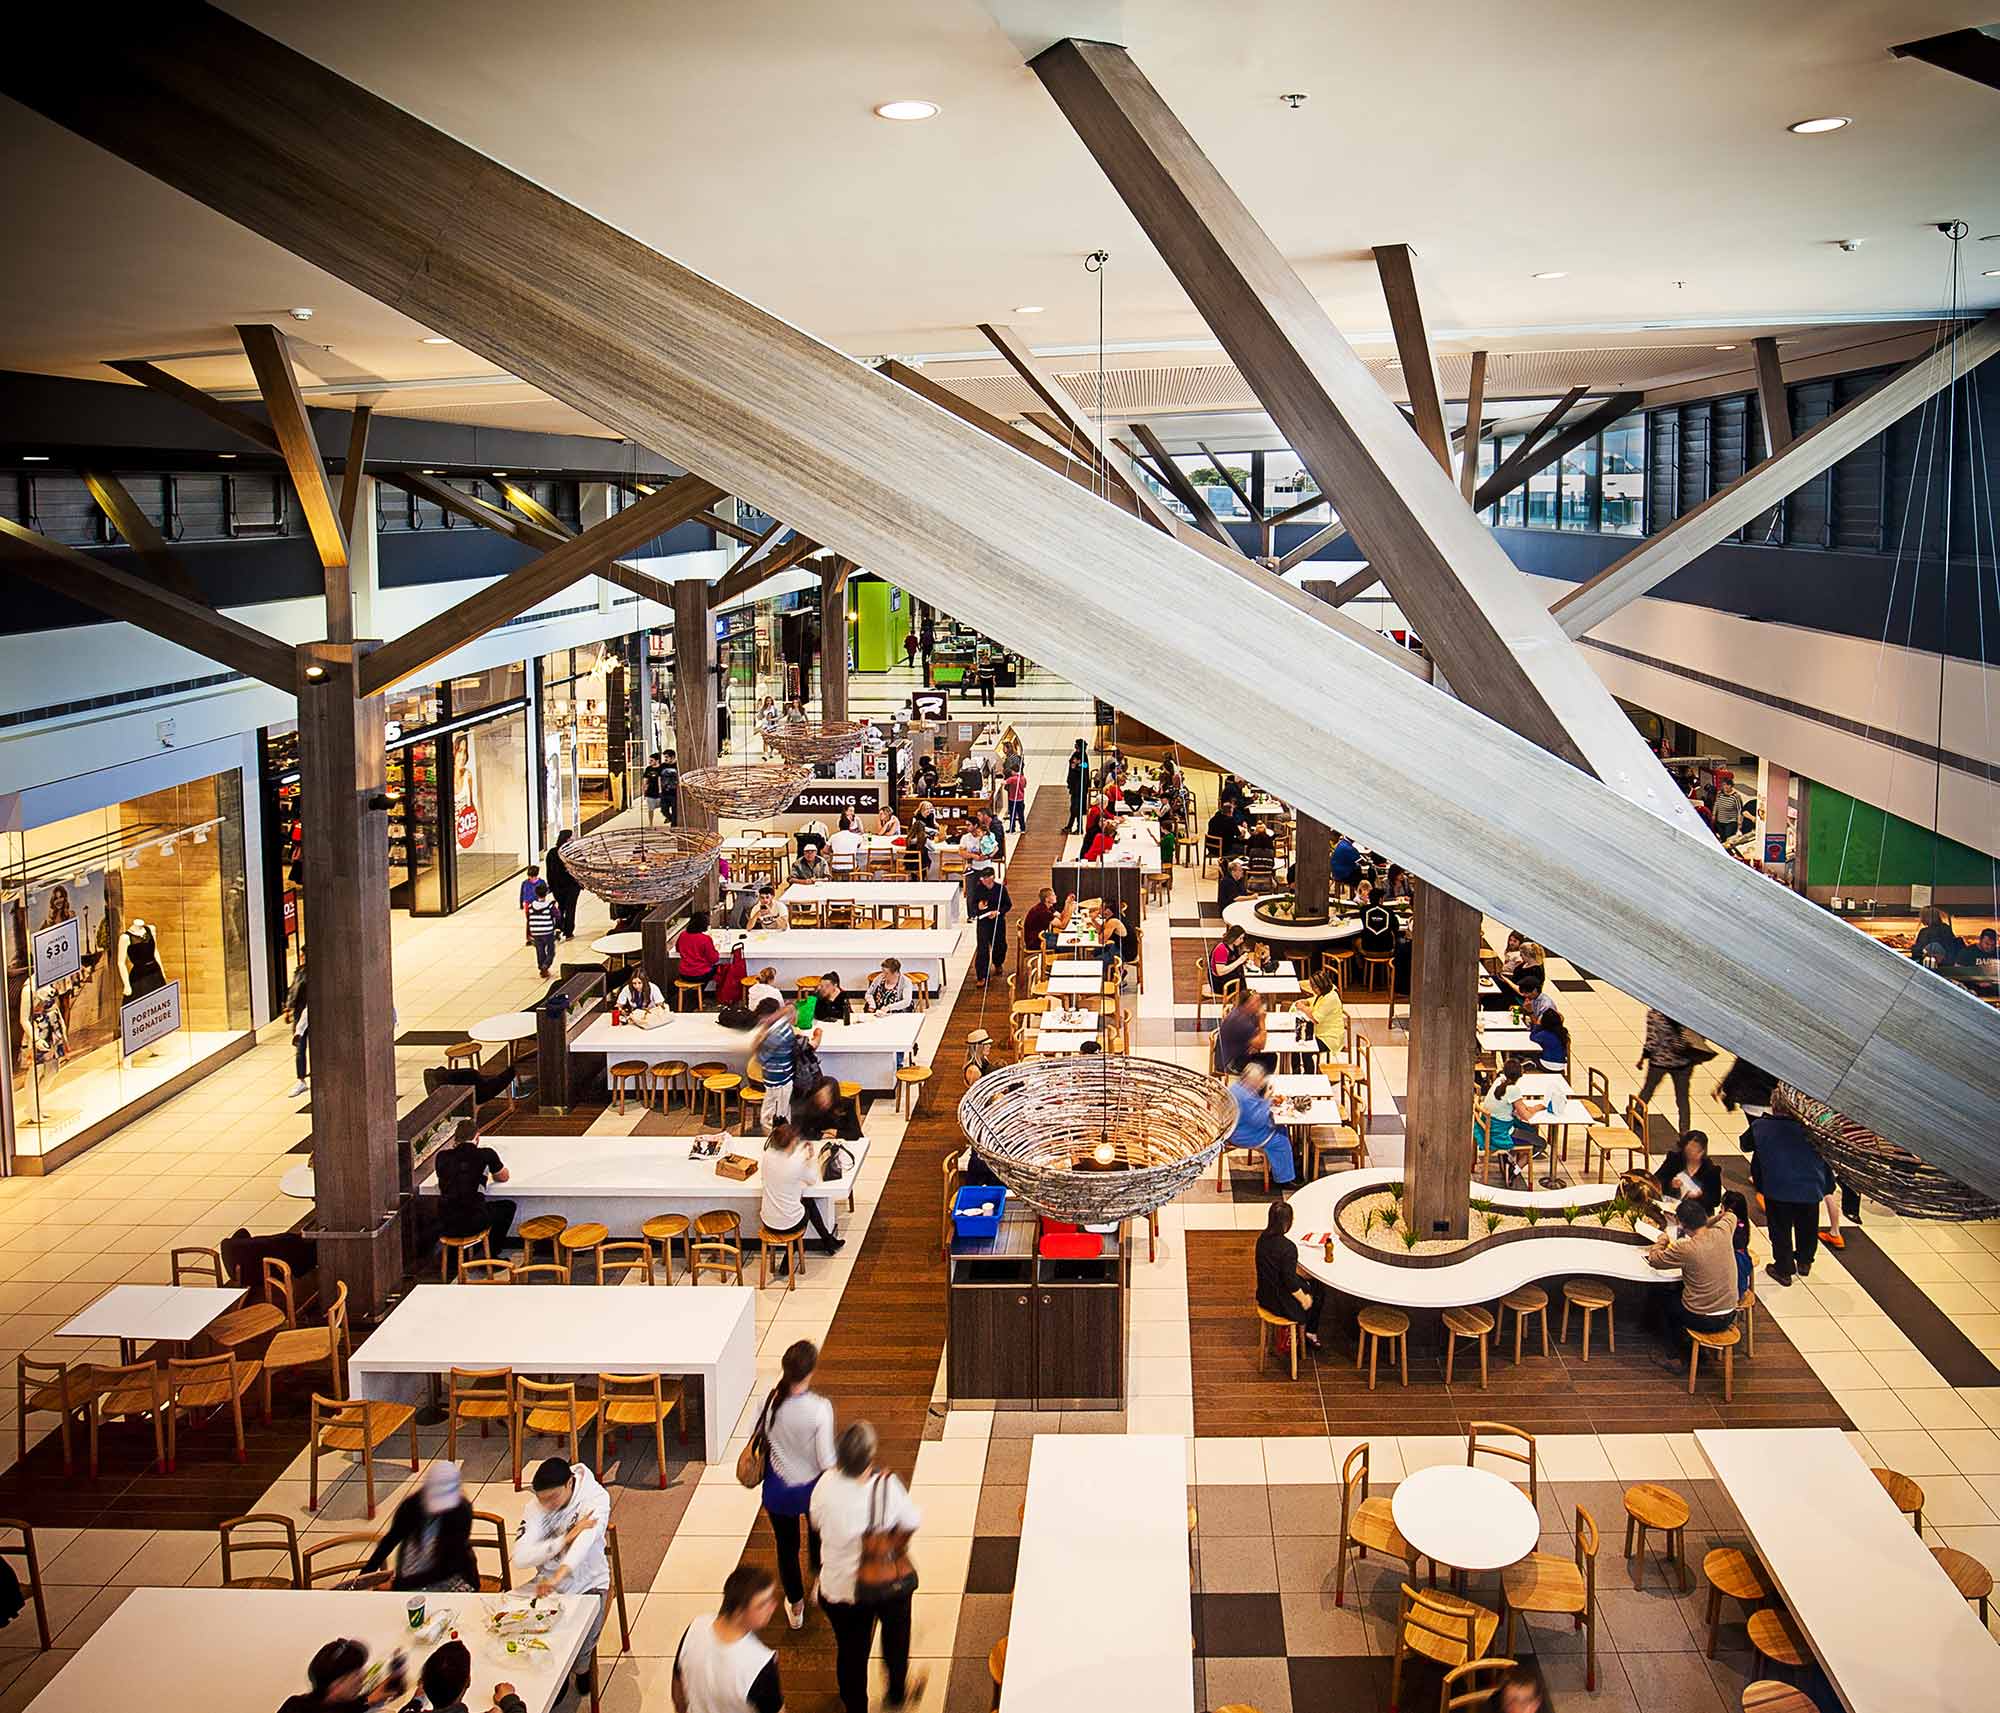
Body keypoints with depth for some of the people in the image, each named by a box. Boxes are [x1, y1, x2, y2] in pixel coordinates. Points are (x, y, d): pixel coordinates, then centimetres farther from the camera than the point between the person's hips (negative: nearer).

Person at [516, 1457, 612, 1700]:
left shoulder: (596, 1498, -19)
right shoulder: (535, 1507, -10)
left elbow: (585, 1539, -37)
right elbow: (521, 1558, -19)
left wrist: (558, 1576, -54)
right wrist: (568, 1536, -28)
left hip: (588, 1582, -3)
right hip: (548, 1581, 3)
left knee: (581, 1646, -25)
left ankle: (581, 1669, 13)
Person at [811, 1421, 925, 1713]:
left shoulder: (826, 1484, -21)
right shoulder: (887, 1487, -28)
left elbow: (816, 1521, -2)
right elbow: (913, 1523, -13)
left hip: (838, 1588, 1)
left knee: (850, 1651, 22)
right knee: (896, 1631, 31)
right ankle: (898, 1689, 52)